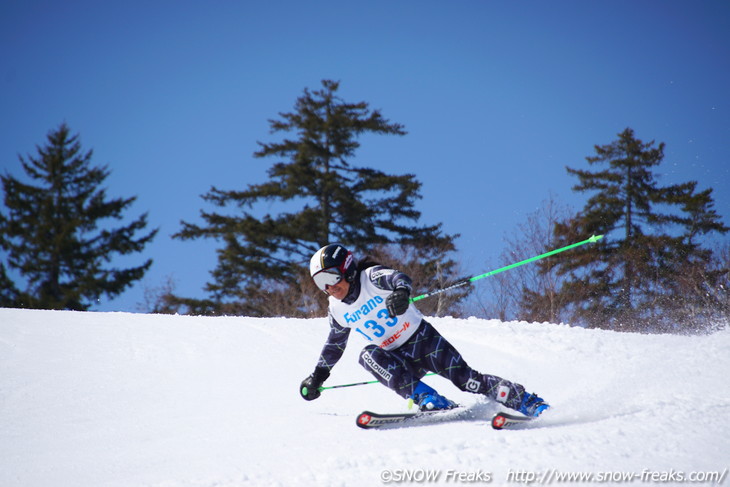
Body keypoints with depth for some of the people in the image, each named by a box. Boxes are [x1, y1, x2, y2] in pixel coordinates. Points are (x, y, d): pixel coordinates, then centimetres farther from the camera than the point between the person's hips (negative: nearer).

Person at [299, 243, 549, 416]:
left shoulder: (371, 276, -14)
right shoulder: (337, 310, 3)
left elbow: (398, 277, -36)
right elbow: (335, 344, 22)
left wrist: (401, 291, -59)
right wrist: (318, 375, 25)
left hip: (423, 339, -4)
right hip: (398, 359, 4)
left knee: (464, 378, -16)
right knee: (369, 355, -28)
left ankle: (527, 401, -5)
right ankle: (427, 399, -34)